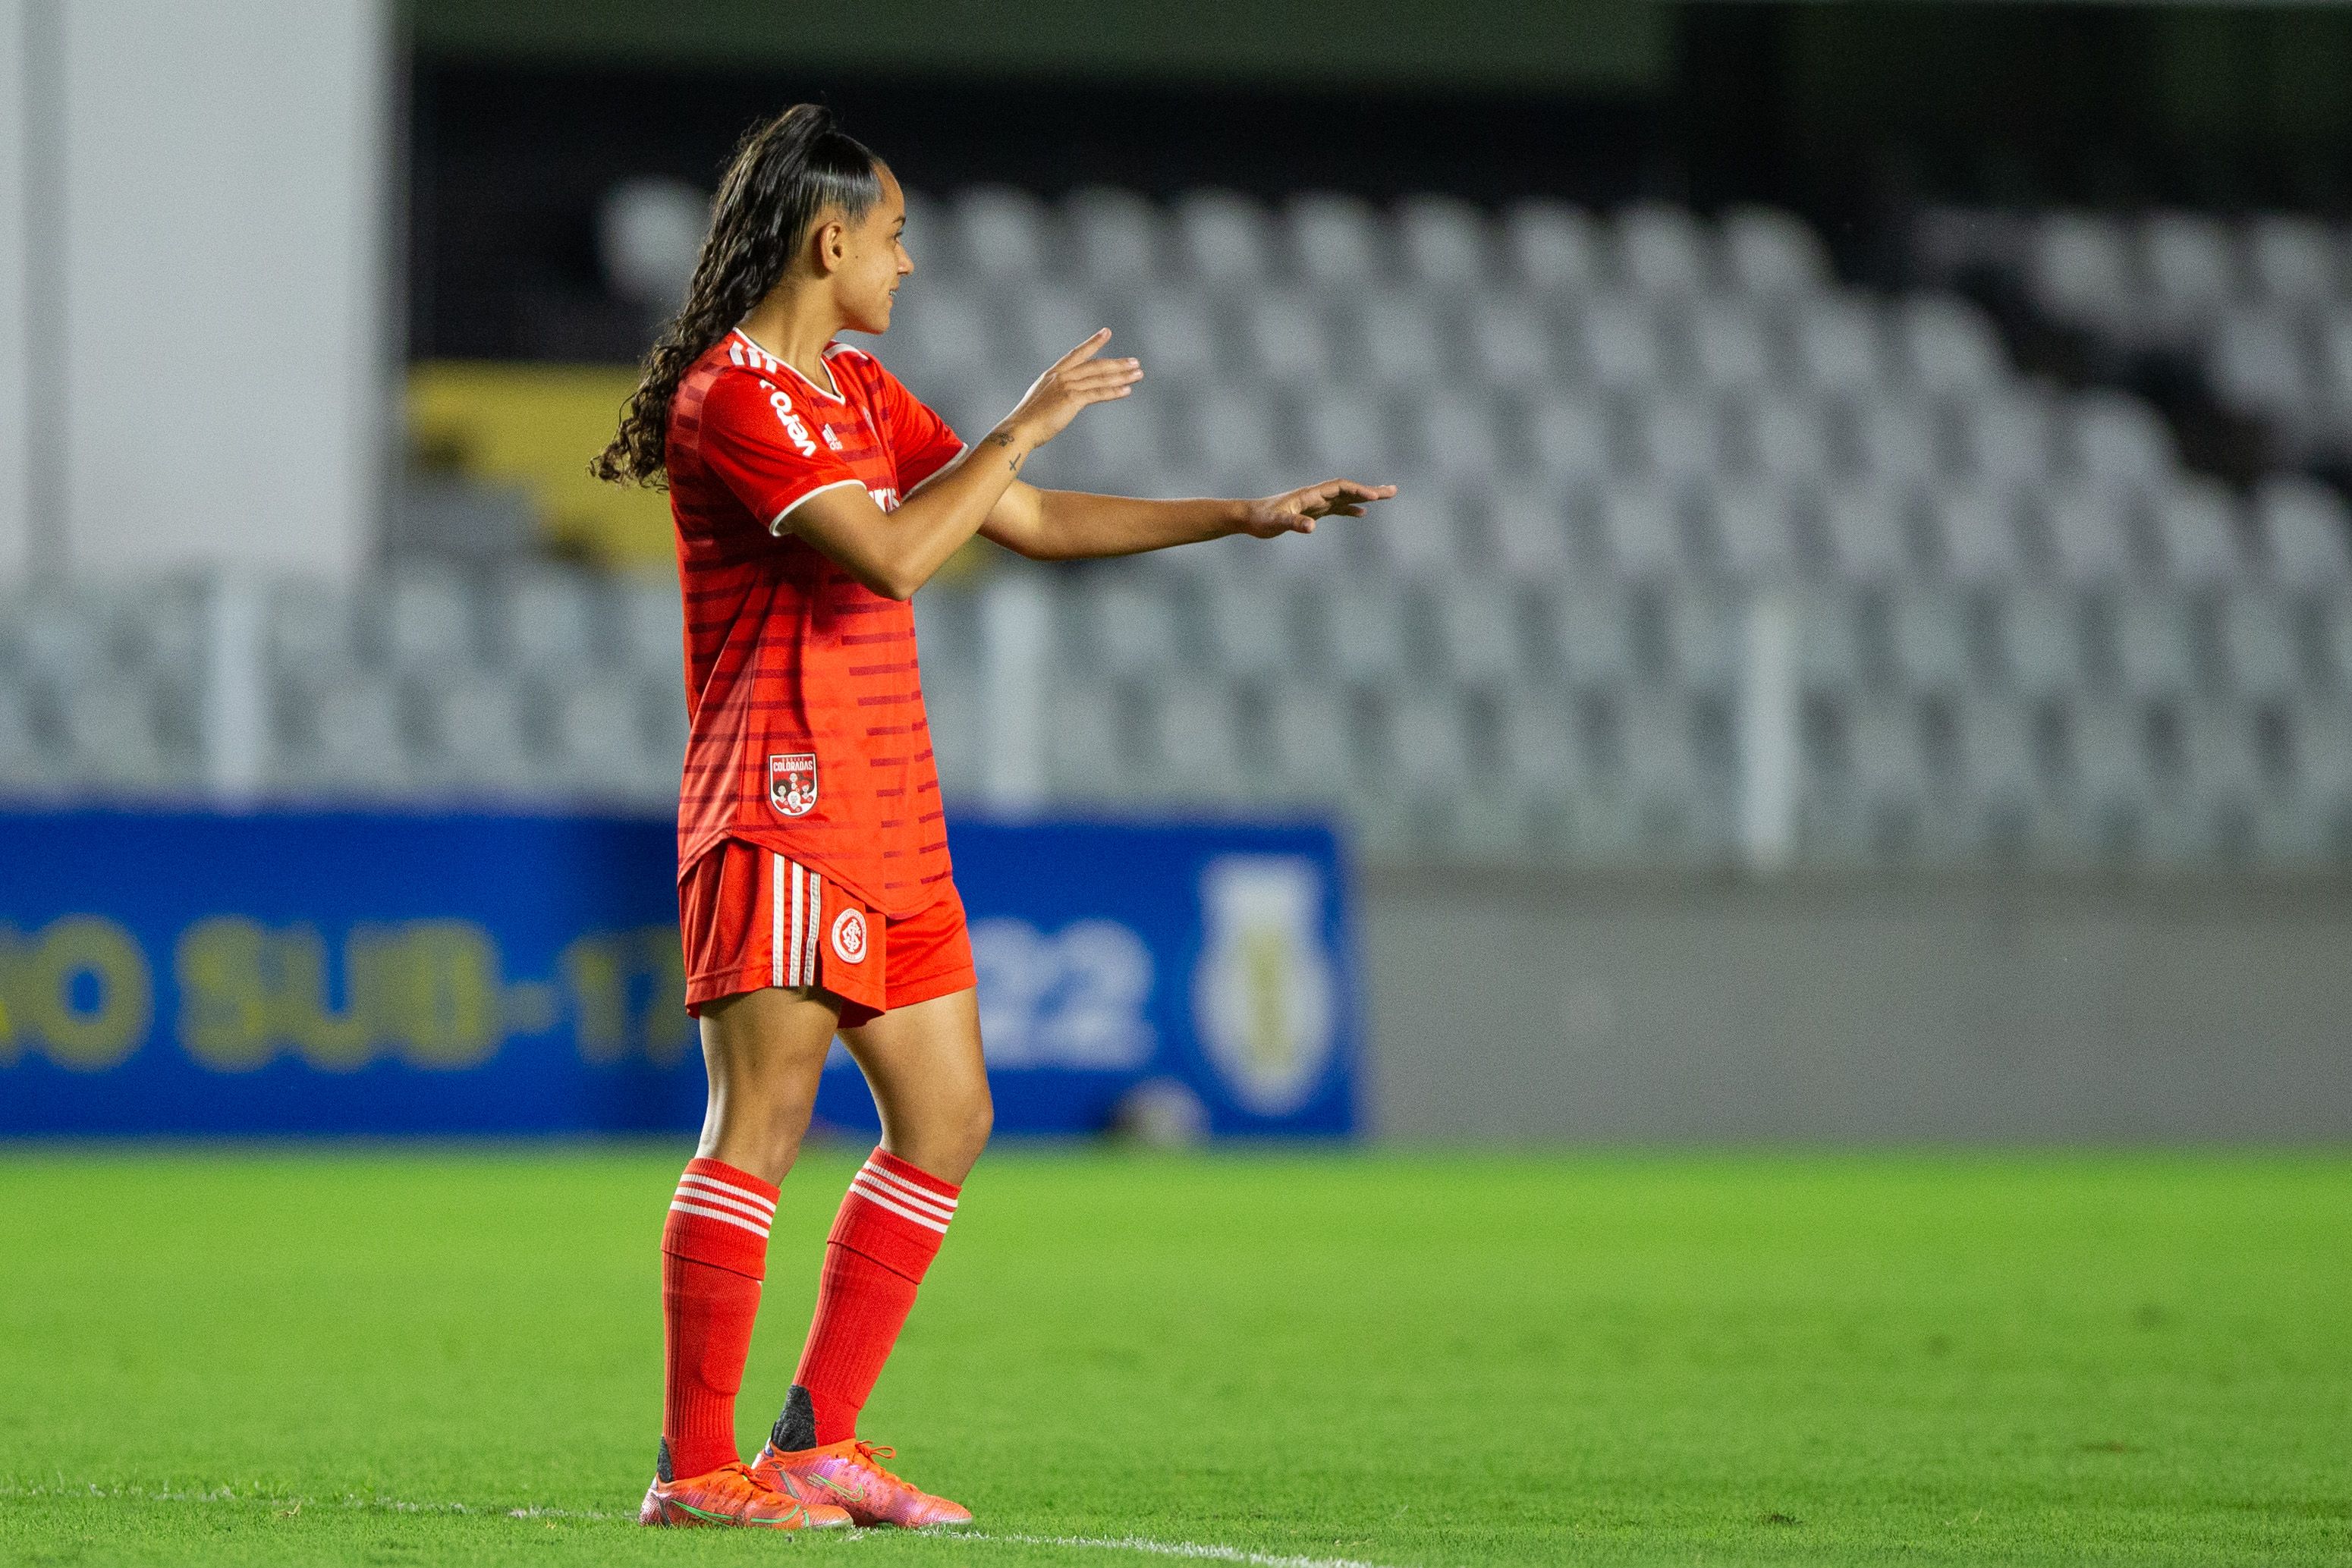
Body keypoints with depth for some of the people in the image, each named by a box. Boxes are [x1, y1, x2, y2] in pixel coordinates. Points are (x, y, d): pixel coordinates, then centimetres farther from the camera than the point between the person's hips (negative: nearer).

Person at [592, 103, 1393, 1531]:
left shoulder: (863, 395, 19)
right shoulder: (731, 400, -12)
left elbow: (1034, 520, 25)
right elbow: (892, 557, -23)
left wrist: (1248, 516, 21)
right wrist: (1025, 428, -15)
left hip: (891, 824, 10)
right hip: (783, 810, -10)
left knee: (947, 1121, 8)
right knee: (762, 1121, -12)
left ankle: (820, 1442, 12)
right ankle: (694, 1467, -12)